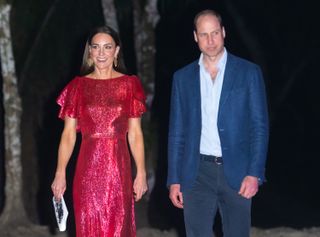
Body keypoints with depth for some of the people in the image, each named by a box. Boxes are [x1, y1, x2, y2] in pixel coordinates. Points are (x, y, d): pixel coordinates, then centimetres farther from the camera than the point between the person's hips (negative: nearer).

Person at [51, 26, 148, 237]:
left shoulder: (129, 85, 5)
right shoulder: (78, 86, 5)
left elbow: (135, 133, 4)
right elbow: (68, 134, 4)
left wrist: (141, 173, -4)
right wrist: (60, 174, -4)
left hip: (119, 169, 0)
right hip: (88, 170, 0)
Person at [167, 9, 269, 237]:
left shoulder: (249, 72, 1)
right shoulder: (183, 77, 9)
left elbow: (260, 126, -1)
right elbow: (177, 131, 10)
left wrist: (255, 173, -11)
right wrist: (174, 180, 5)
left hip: (236, 172, -1)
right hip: (198, 173, 1)